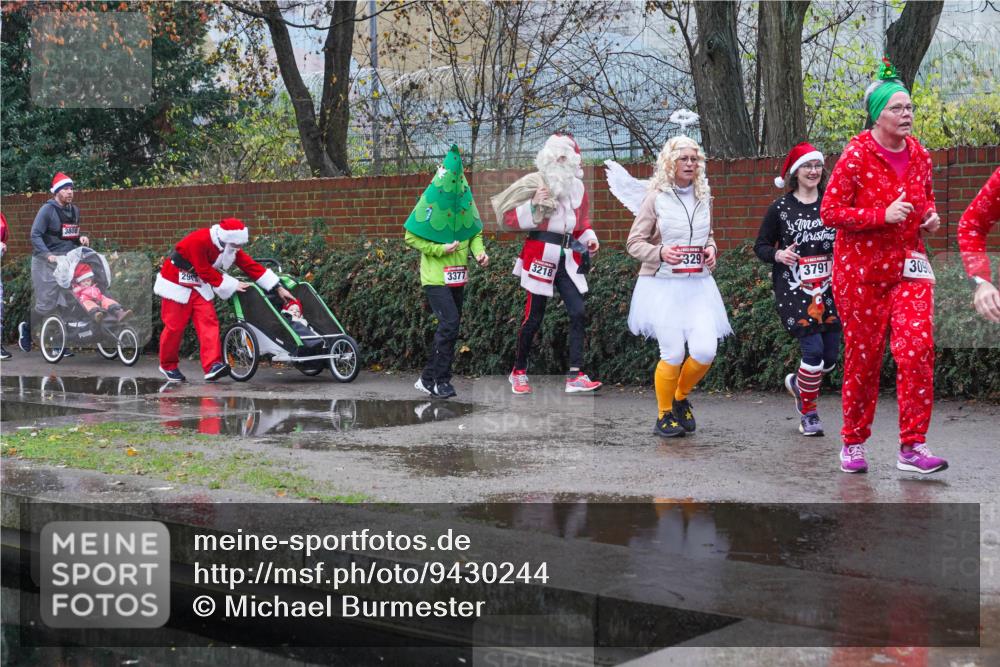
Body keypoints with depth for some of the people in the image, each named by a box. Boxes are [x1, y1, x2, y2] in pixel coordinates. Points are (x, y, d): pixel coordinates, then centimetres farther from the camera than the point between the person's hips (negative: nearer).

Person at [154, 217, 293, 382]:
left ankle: (212, 366, -20)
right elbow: (206, 272, -25)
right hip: (176, 284, -6)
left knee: (208, 321, -11)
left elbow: (250, 265, -7)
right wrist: (232, 285, -22)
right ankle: (167, 366, 18)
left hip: (198, 285, 6)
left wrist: (278, 288, -11)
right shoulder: (198, 241, -30)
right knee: (175, 326, -2)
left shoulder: (230, 246, -7)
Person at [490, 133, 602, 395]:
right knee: (533, 317, 1)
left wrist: (588, 236, 4)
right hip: (541, 256, -5)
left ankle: (575, 375, -6)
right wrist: (533, 205, -19)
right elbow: (508, 218, -6)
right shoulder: (534, 183, -4)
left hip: (568, 260, 5)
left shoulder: (577, 187, 11)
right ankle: (518, 371, 20)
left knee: (578, 313, -7)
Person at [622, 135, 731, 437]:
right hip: (663, 285, -4)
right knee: (673, 355, -5)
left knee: (706, 350, -9)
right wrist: (659, 252, -21)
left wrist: (712, 249, 3)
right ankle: (664, 415, 17)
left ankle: (681, 397, 21)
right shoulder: (655, 197, -5)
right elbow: (634, 242, -3)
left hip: (698, 284, 4)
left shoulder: (703, 197, 10)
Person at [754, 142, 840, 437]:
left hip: (828, 289, 4)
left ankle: (798, 382, 38)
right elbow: (760, 246, 5)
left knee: (831, 355, 4)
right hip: (794, 290, -4)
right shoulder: (780, 208, 0)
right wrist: (777, 255, -15)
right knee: (813, 349, -12)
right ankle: (808, 412, 9)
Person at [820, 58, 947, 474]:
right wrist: (883, 215, -22)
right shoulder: (856, 156, -11)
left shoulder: (919, 155, 7)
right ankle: (853, 444, 22)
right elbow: (829, 211, -13)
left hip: (908, 265, 4)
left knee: (917, 348, -11)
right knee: (863, 357, 4)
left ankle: (912, 447, -4)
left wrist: (930, 216, 2)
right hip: (861, 268, -4)